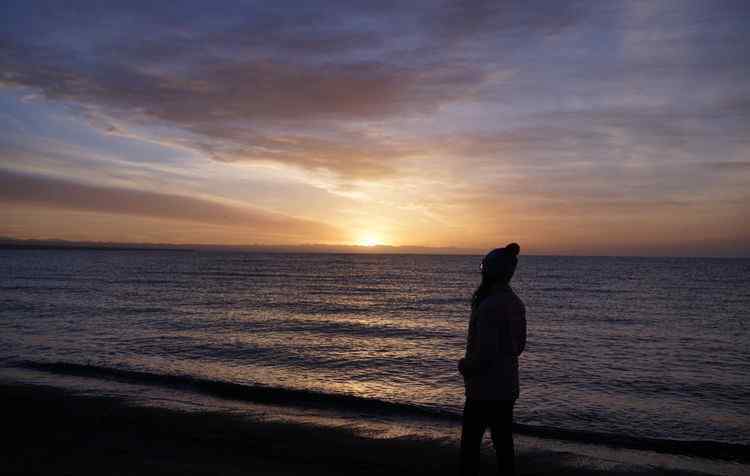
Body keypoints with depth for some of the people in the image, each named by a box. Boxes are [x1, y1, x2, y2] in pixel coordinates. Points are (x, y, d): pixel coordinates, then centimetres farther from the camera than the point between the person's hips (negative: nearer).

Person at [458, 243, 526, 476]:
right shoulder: (516, 303, 5)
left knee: (470, 442, 6)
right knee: (504, 443, 16)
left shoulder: (489, 306, -23)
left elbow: (485, 353, -24)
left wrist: (464, 366, -6)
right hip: (508, 386, 8)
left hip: (485, 389, -8)